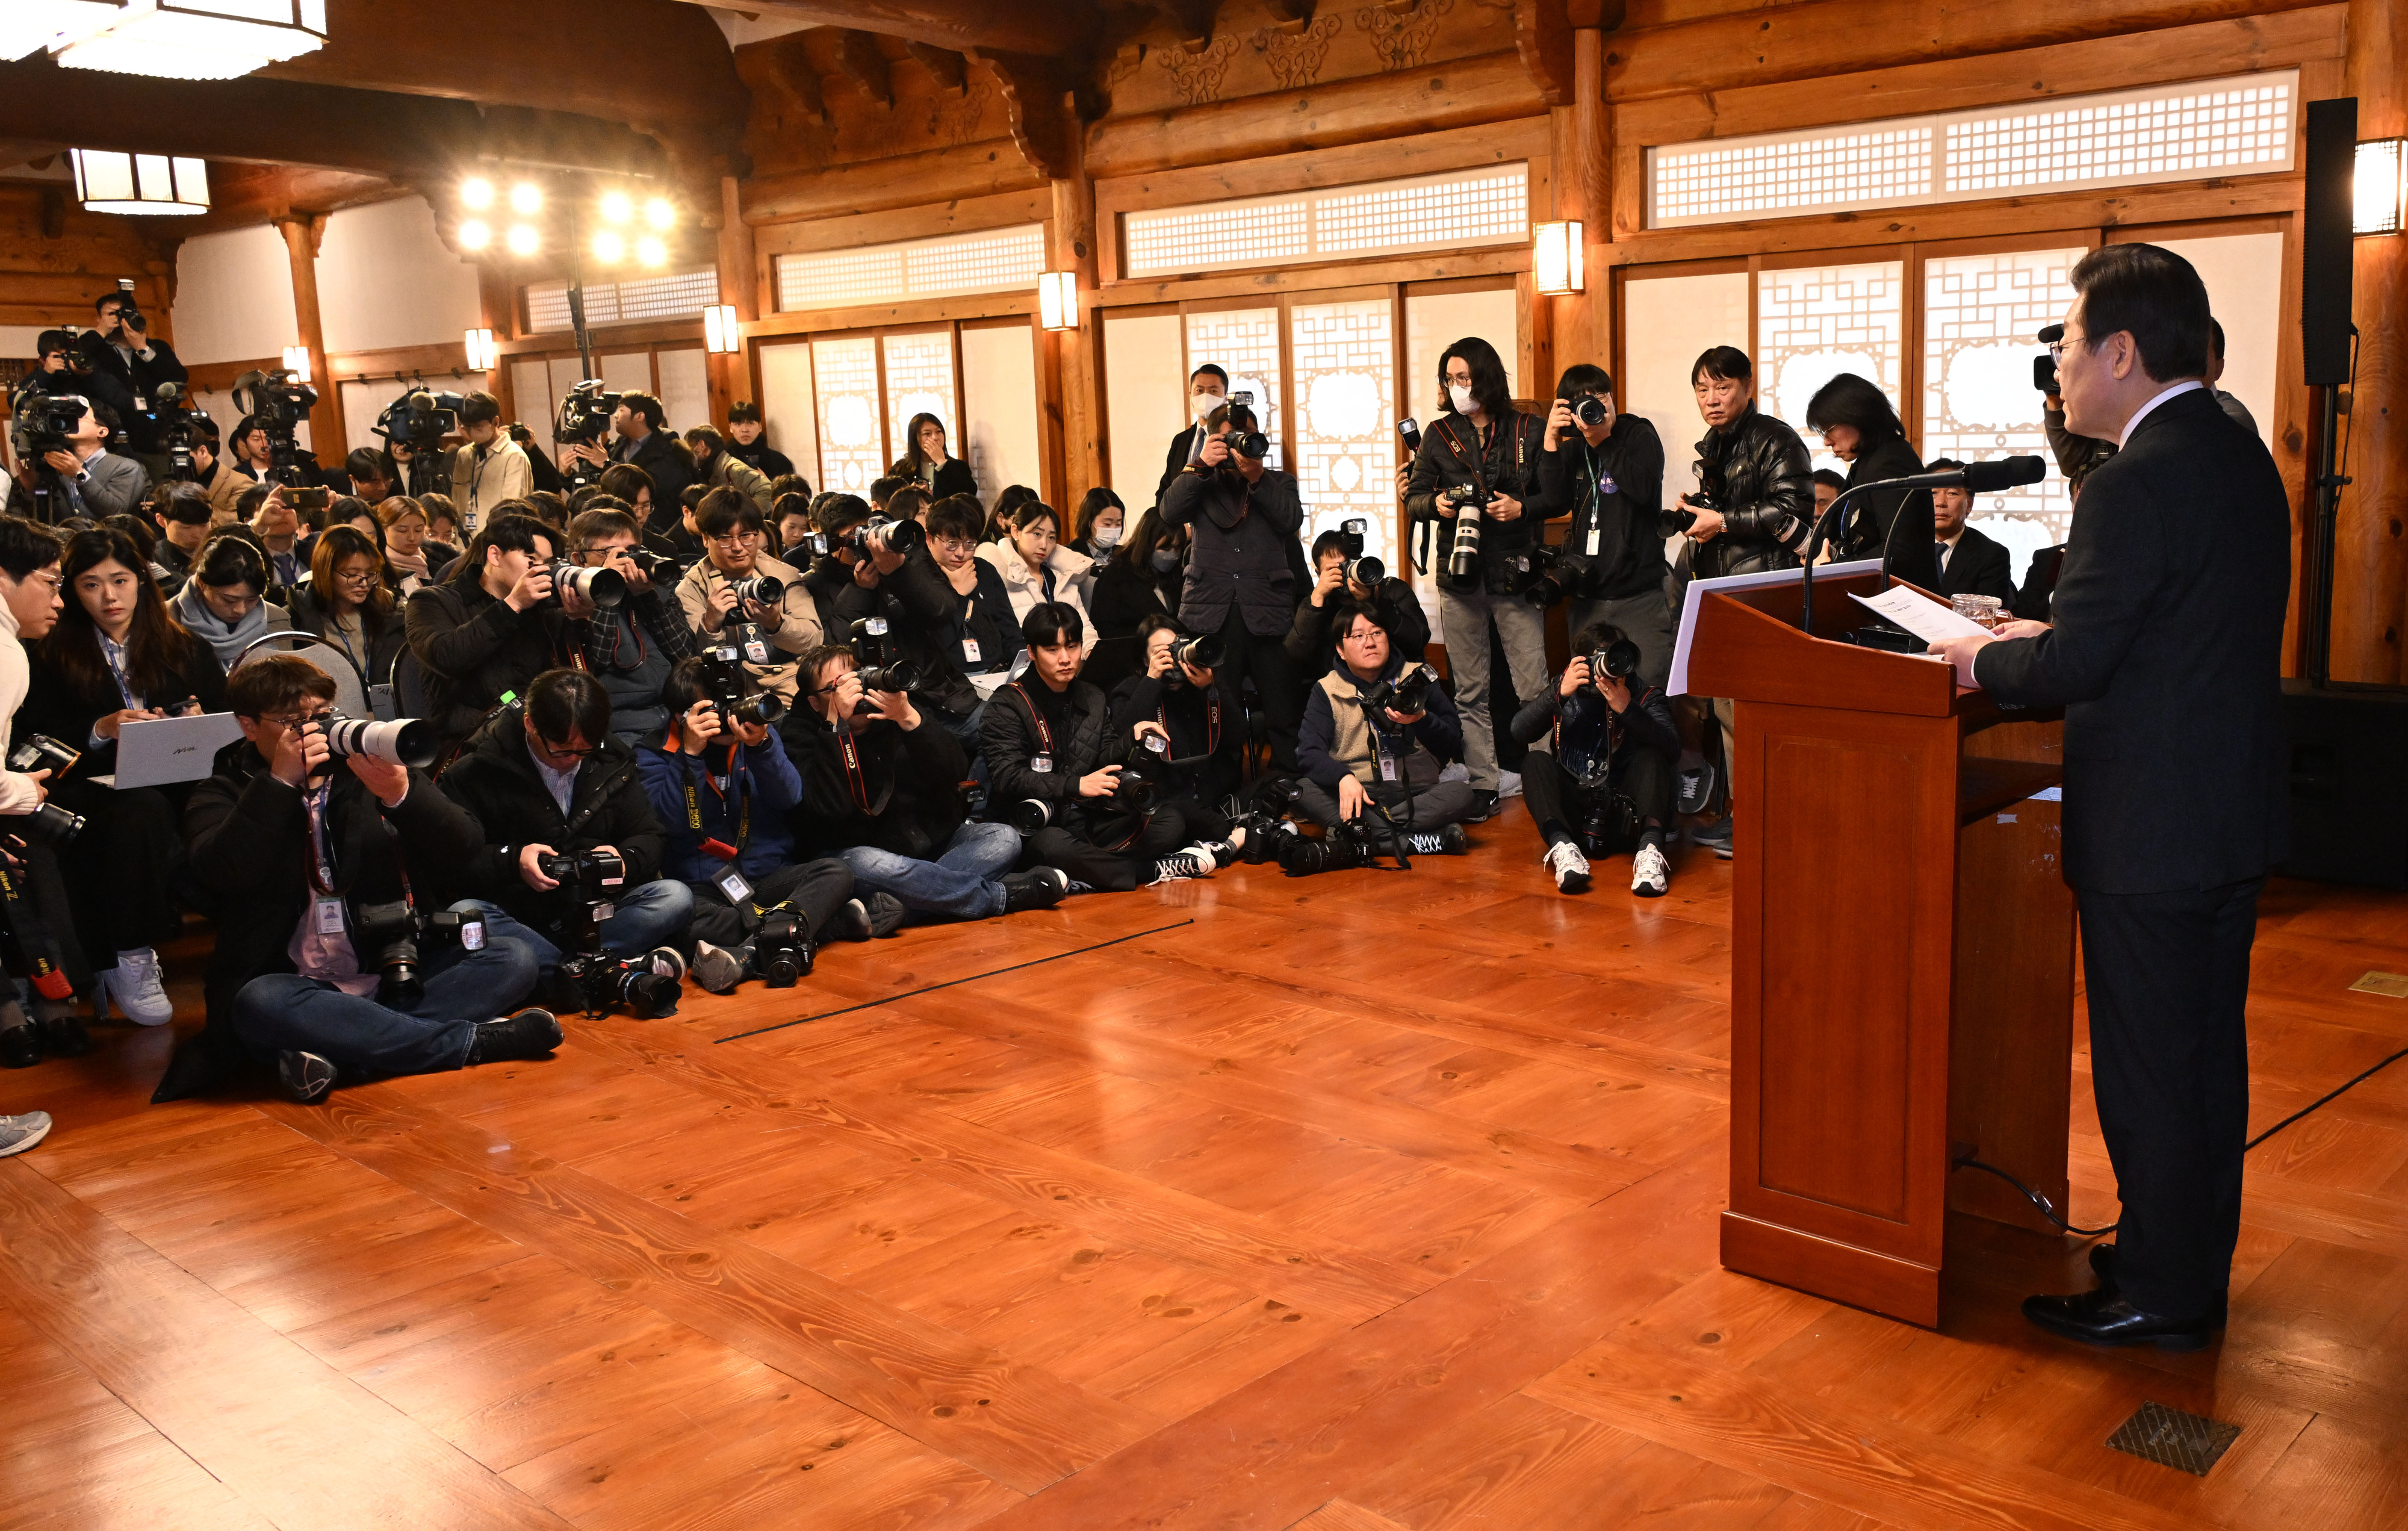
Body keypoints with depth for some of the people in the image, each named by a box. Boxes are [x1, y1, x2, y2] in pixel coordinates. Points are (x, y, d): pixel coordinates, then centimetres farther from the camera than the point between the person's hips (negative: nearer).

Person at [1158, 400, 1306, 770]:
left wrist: (1257, 477, -12)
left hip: (1268, 614, 0)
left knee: (1285, 717, -3)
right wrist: (1201, 465, -10)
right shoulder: (1202, 483, 16)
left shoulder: (1278, 482, 17)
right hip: (1211, 614, 0)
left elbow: (1292, 519, -3)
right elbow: (1170, 512, -4)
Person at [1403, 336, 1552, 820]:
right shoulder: (1439, 435, 9)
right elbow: (1413, 499, 10)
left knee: (1534, 689, -4)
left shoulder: (1528, 431, 2)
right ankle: (1483, 784, 13)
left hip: (1515, 573, -2)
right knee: (1470, 691, 6)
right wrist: (1435, 504, -11)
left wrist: (1522, 507, -14)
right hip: (1460, 575, 2)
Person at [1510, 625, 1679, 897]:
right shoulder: (1568, 689, 6)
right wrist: (1559, 694, -22)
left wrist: (1628, 710, -29)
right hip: (1571, 813, 1)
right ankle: (1563, 847, -44)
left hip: (1624, 812, -1)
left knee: (1651, 758, -23)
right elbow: (1520, 732, -9)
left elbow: (1672, 748, -17)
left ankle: (1650, 848, -44)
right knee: (1535, 762, -20)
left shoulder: (1643, 695, 1)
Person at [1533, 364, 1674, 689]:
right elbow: (1555, 503, -5)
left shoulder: (1639, 435, 2)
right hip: (1586, 596, 4)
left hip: (1640, 595, -4)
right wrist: (1551, 442, -11)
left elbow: (1644, 489, -17)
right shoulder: (1572, 448, 12)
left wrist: (1603, 441, -15)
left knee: (1650, 686, -12)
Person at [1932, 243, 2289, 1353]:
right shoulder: (2242, 457, 9)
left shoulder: (2135, 484, -21)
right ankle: (2195, 1261, 33)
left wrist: (1983, 661, -3)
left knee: (2147, 1066, 4)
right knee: (2208, 1050, 19)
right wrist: (2049, 635, 12)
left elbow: (2073, 667, -21)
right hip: (2235, 811, 9)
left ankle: (2160, 1296, 17)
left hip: (2151, 831, -9)